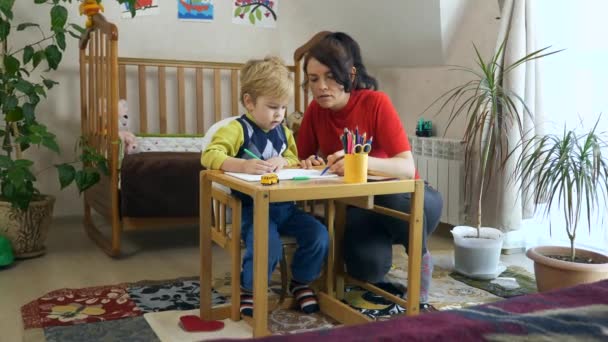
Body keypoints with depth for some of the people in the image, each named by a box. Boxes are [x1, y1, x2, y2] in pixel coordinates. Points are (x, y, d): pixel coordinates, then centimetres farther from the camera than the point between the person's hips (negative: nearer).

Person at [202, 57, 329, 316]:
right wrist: (243, 165, -38)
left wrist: (284, 162, -10)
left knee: (318, 234, -10)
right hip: (252, 206, -6)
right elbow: (209, 155, -21)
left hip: (284, 205, 6)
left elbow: (294, 161, 16)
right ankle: (249, 290, 0)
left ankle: (300, 282, 17)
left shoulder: (284, 133, 14)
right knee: (267, 244, -31)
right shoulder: (237, 129, -8)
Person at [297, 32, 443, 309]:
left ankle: (420, 257, -7)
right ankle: (374, 281, 9)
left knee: (402, 204, -39)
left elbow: (407, 167, -26)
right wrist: (310, 164, -17)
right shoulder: (315, 110, -6)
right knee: (366, 265, -29)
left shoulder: (376, 102, -18)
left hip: (398, 195, -2)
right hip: (357, 204, 2)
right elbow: (303, 157, 8)